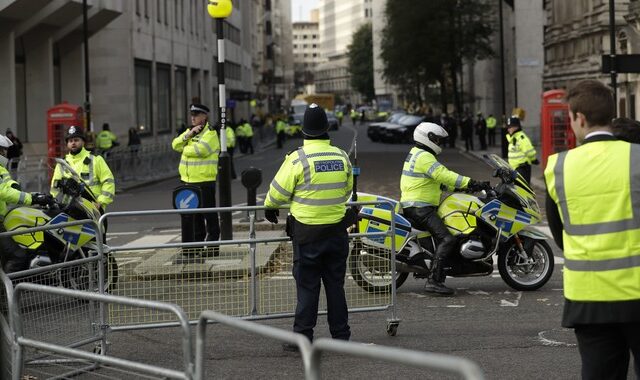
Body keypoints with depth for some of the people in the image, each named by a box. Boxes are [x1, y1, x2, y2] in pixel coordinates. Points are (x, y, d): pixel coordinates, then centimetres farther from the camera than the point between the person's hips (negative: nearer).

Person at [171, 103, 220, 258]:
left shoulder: (210, 134, -10)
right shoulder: (190, 131, 16)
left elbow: (198, 150, -23)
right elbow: (175, 145, 3)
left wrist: (185, 149, -5)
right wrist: (188, 134, -12)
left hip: (204, 181, -8)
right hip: (188, 180, 8)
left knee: (209, 215, 2)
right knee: (191, 216, 11)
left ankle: (213, 246, 11)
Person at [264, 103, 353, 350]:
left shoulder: (298, 159, -14)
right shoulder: (342, 157, 1)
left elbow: (279, 191, -7)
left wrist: (270, 208, 14)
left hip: (307, 230, -4)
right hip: (337, 229, 4)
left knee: (307, 285, 2)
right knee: (335, 283, 12)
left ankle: (303, 337, 3)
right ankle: (340, 335, 17)